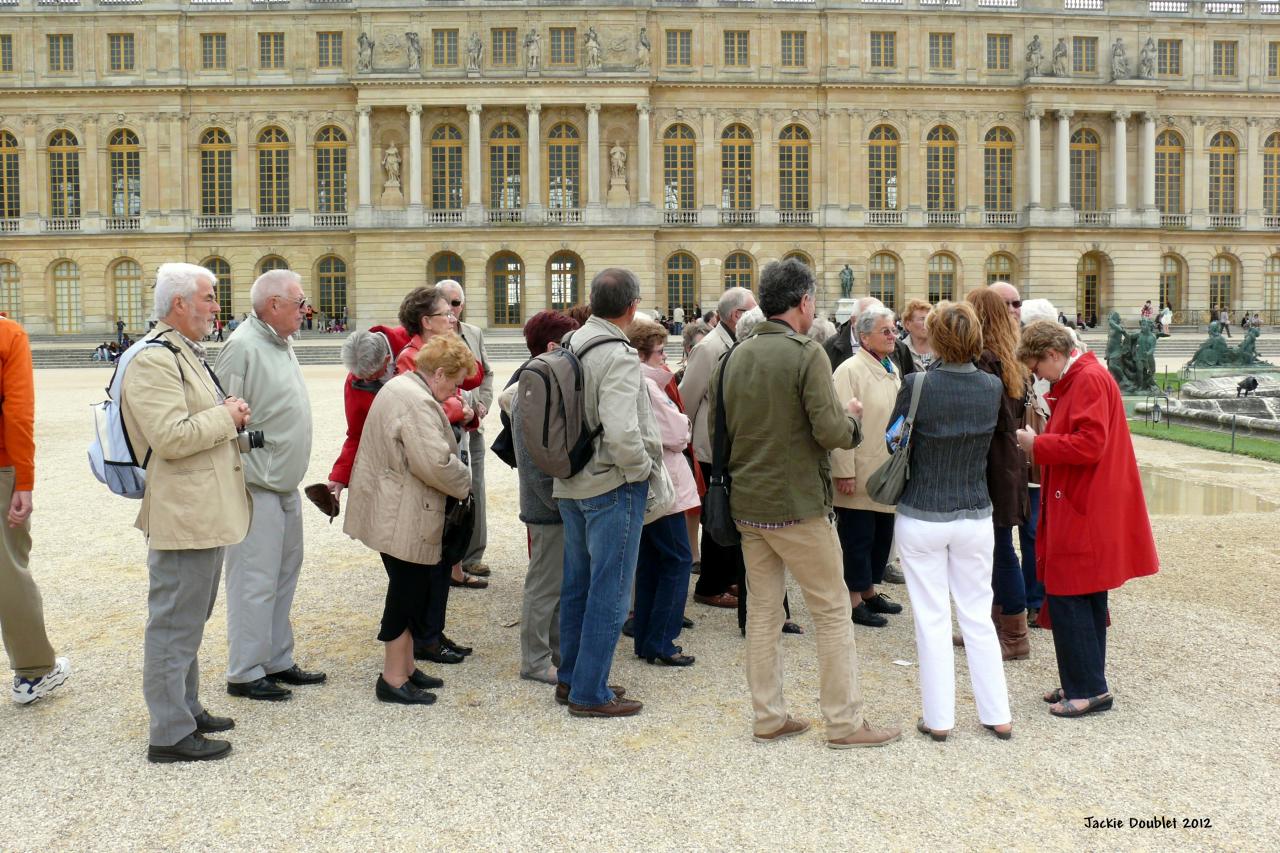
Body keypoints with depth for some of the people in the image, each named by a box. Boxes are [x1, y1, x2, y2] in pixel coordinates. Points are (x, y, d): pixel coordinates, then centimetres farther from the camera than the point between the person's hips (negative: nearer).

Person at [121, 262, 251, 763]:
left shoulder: (185, 353, 17)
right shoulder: (154, 360, -17)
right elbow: (171, 437, -26)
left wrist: (231, 418, 12)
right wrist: (226, 417, -14)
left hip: (206, 511, 11)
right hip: (183, 515, -11)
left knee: (189, 618, 20)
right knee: (175, 623, -2)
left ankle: (186, 709, 34)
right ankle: (170, 735, 8)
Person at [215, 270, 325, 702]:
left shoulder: (280, 344, 13)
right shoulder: (243, 347, -16)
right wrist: (245, 475, -18)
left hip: (285, 486, 10)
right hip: (256, 488, -10)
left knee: (284, 576, 16)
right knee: (255, 583, -2)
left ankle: (277, 661, 28)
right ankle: (245, 674, 9)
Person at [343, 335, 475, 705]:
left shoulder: (402, 386, 15)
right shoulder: (417, 401, -21)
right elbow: (435, 462, -27)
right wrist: (465, 483, -9)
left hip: (393, 513, 11)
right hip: (403, 518, -11)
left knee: (411, 588, 18)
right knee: (410, 590, 0)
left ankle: (404, 666, 29)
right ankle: (393, 679, 10)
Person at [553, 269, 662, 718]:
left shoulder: (569, 346, 4)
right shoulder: (618, 357, -20)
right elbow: (621, 433, -29)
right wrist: (642, 469, -13)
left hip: (571, 486, 8)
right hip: (613, 487, -8)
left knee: (577, 585, 18)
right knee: (609, 593, 2)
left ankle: (571, 679, 29)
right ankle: (590, 693, 9)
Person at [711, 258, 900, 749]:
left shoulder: (736, 357, 7)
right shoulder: (806, 354, -14)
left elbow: (717, 428, 12)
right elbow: (832, 432, -18)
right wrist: (852, 416, 2)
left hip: (746, 503, 7)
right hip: (797, 506, -7)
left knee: (763, 612, 13)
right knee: (833, 611, 5)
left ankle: (768, 718, 20)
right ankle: (844, 723, 12)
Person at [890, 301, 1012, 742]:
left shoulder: (917, 385, -16)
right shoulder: (992, 387, -5)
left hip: (921, 518, -3)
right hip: (975, 516, 3)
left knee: (932, 619, 7)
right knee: (978, 616, 15)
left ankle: (938, 718, 16)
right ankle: (997, 715, 22)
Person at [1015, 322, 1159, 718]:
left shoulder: (1090, 379, -16)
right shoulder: (1075, 380, 16)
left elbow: (1089, 445, -24)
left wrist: (1037, 444, -14)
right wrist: (1039, 445, 7)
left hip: (1085, 516, -10)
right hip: (1082, 510, 10)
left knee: (1067, 599, -4)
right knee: (1084, 599, 15)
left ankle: (1089, 688, 4)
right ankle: (1084, 682, 24)